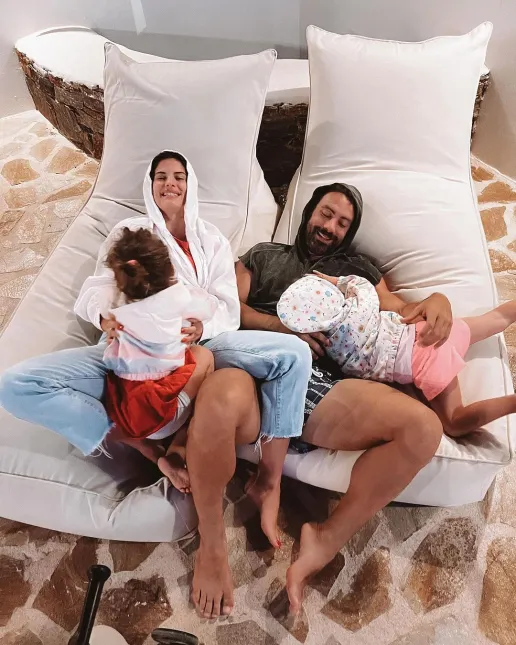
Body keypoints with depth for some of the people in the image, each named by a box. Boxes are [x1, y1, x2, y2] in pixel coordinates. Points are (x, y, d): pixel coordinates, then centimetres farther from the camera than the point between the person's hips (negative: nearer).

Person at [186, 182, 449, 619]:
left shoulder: (357, 268, 32)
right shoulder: (264, 255, 26)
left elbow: (399, 311, 24)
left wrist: (437, 300, 1)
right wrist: (284, 327, -3)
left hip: (319, 384, 3)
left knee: (423, 427, -20)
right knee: (220, 398, -40)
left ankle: (324, 543, -7)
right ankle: (211, 541, -9)